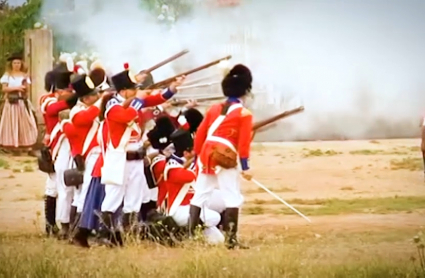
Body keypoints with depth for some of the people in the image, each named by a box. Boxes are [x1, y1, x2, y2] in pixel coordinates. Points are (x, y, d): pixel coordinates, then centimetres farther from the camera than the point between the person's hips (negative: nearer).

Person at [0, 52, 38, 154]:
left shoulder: (24, 75, 9)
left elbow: (27, 90, 9)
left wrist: (25, 87, -12)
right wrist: (15, 88, -15)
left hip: (23, 102, 2)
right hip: (11, 102, -2)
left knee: (26, 123, -3)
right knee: (13, 123, -2)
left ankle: (28, 147, -4)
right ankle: (14, 146, 0)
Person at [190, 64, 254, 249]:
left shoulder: (214, 109, 14)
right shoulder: (244, 114, -3)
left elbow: (200, 133, 13)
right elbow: (244, 142, -9)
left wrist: (197, 156, 20)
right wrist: (245, 166, -7)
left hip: (206, 155, 6)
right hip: (226, 158, -6)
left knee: (200, 195, 11)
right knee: (233, 198, -2)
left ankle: (190, 234, 12)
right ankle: (231, 239, -8)